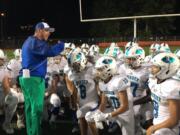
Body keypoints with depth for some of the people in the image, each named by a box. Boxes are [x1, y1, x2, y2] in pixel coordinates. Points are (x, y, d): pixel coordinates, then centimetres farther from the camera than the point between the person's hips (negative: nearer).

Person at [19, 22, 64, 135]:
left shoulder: (30, 41, 22)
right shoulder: (35, 42, -13)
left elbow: (45, 52, 22)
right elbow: (50, 51, -23)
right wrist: (62, 45, -8)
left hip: (27, 78, 10)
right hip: (34, 78, -10)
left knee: (30, 108, 12)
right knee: (37, 108, -9)